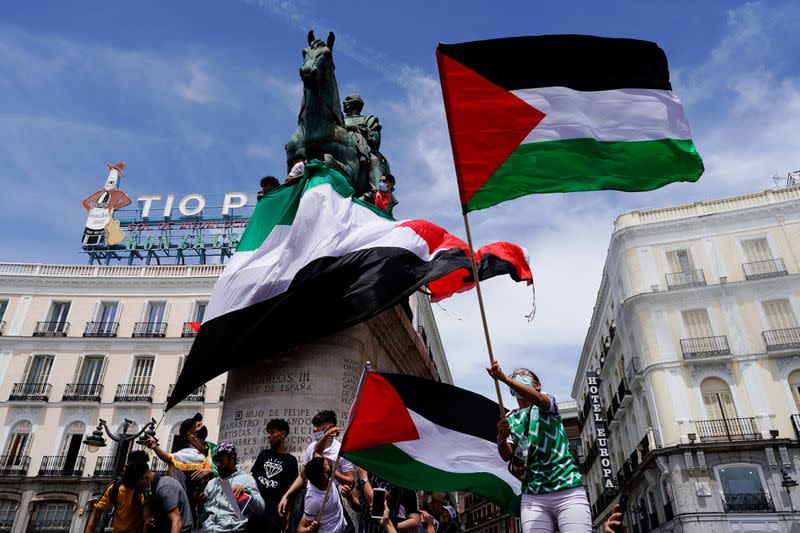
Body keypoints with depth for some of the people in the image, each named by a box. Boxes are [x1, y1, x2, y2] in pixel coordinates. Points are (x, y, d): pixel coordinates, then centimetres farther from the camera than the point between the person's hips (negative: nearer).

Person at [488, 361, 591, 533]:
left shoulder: (547, 402, 10)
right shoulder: (509, 419, 17)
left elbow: (538, 398, -16)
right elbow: (506, 455, 4)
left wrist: (503, 377, -32)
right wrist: (501, 438, -20)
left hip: (568, 490, -2)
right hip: (532, 496, 3)